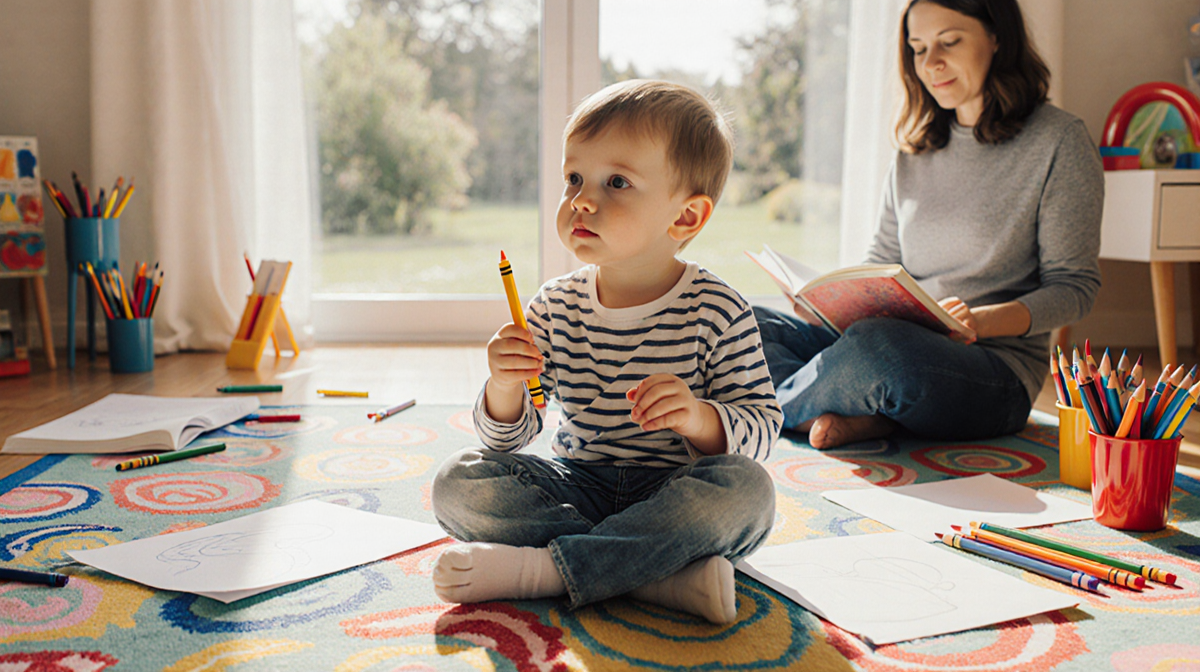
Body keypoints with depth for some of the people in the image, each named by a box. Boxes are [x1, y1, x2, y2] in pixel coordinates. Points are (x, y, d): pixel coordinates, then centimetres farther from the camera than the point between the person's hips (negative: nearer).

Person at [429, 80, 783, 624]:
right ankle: (665, 572, -26)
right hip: (577, 486, 3)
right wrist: (505, 389, -20)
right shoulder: (554, 308, 0)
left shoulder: (717, 312, -9)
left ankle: (541, 569, -29)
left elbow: (761, 426, -7)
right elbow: (510, 437, 3)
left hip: (671, 494, -2)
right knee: (459, 482, -18)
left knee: (745, 488, -33)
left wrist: (700, 419, -28)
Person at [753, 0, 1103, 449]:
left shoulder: (1058, 141, -2)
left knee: (879, 345, -38)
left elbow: (1076, 285, -3)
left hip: (996, 372, -6)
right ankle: (861, 419, -26)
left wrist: (984, 320, -22)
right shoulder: (914, 150, 15)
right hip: (897, 342, 6)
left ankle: (782, 408, -11)